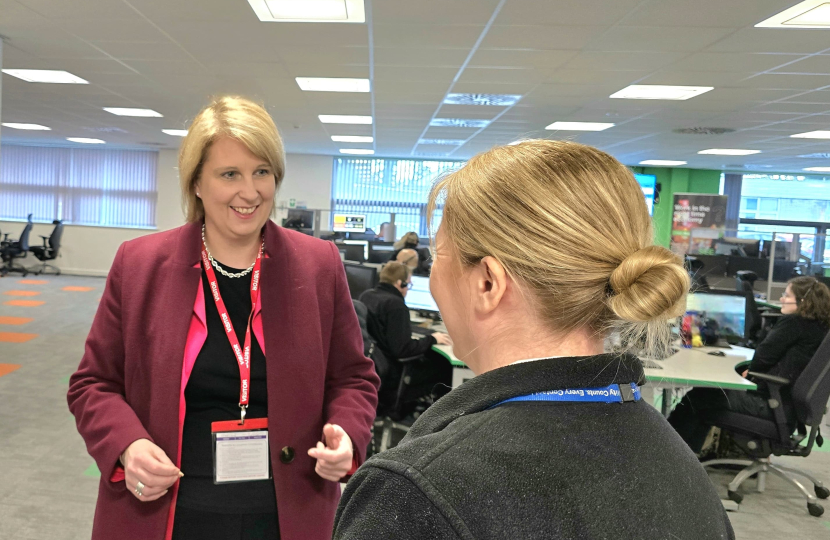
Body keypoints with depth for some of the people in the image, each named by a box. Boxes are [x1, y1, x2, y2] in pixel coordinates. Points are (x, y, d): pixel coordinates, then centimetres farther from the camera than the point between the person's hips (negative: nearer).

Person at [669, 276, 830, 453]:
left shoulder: (792, 323, -16)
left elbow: (764, 355, -14)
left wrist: (750, 370, 6)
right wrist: (752, 370, 4)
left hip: (770, 403, -10)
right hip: (788, 402, 10)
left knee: (696, 397, -1)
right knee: (712, 390, 20)